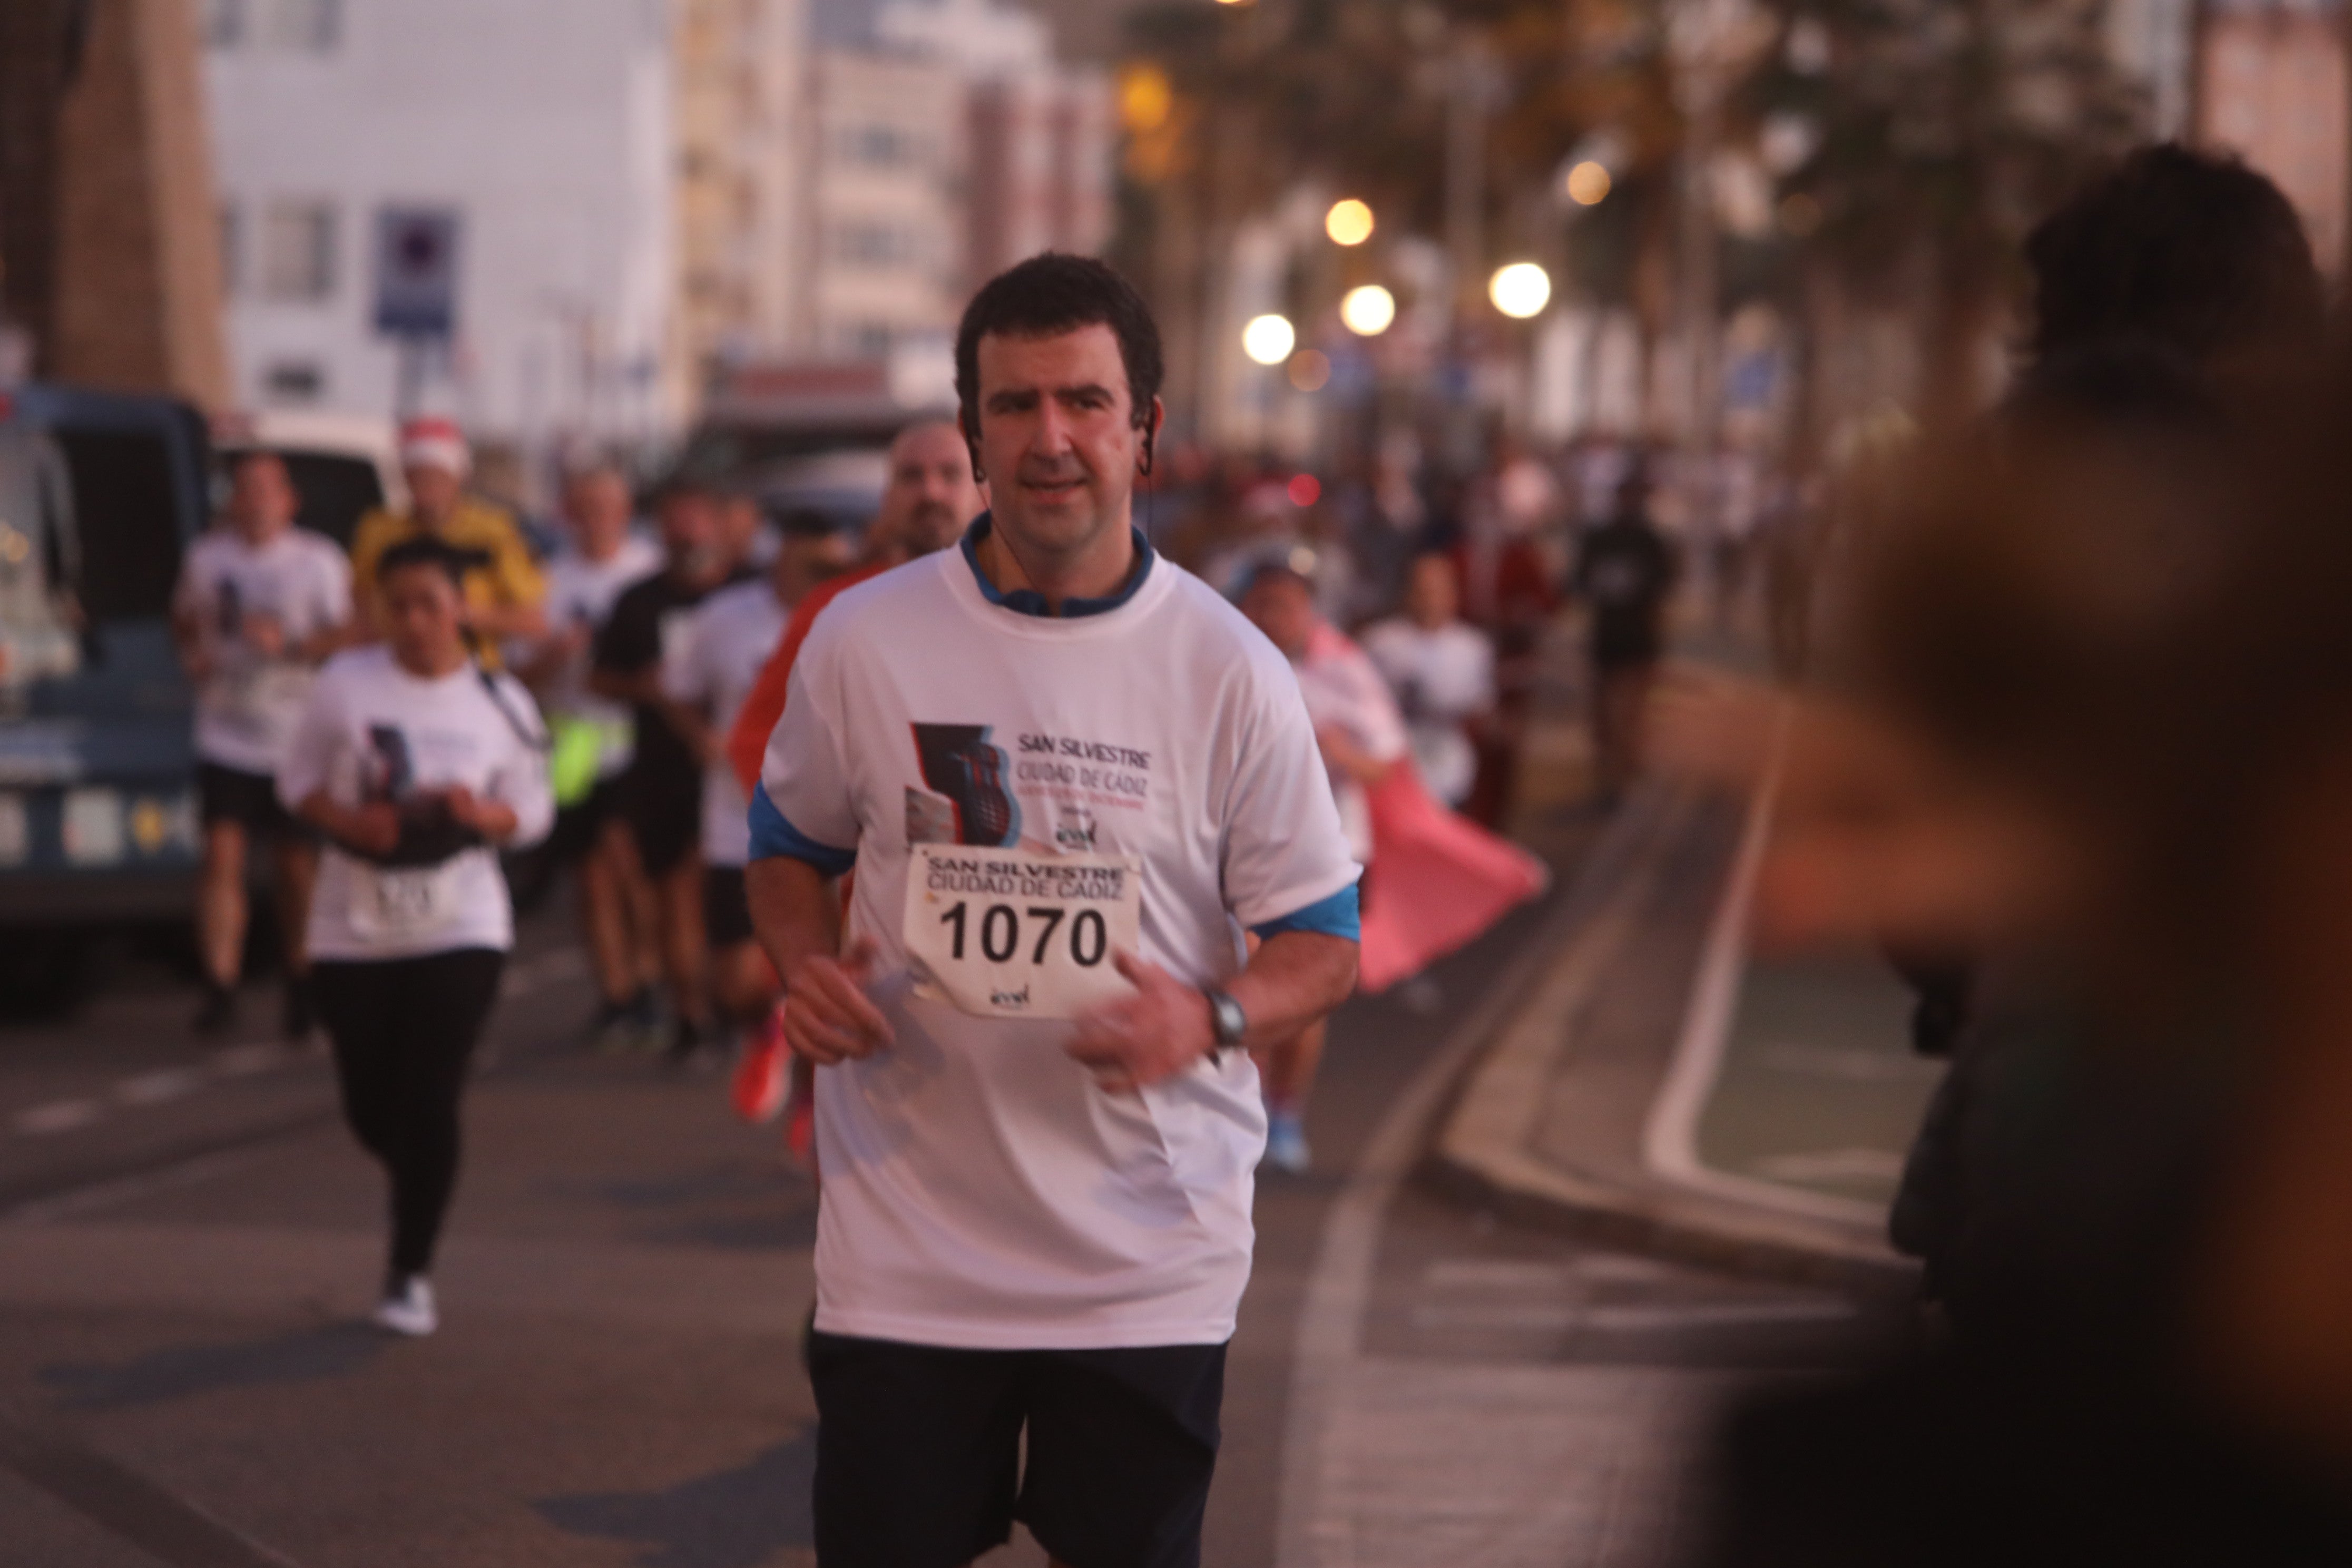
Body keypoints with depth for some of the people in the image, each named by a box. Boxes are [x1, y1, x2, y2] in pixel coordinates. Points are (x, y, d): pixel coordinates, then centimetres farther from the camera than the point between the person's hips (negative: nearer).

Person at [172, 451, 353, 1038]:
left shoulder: (320, 562, 0)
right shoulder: (206, 558, 8)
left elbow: (349, 633, -5)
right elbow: (184, 618, 22)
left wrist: (289, 646, -20)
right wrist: (193, 654, 1)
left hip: (299, 742, -1)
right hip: (226, 740, 1)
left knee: (299, 867, 5)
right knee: (223, 857, -11)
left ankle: (301, 985, 24)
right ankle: (219, 987, -10)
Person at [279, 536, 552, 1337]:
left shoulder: (501, 703, 1)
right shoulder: (346, 683, -1)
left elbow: (533, 811, 8)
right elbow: (298, 779, 6)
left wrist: (480, 814, -14)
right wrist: (348, 821, -14)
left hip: (460, 928, -1)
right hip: (354, 927, 1)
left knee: (430, 1104, -9)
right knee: (370, 1107, 8)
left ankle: (411, 1273, 1)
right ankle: (418, 1191, 41)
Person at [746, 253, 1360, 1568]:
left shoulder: (1230, 672, -3)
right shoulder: (864, 642, 1)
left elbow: (1326, 948, 2)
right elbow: (790, 851, 16)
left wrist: (1209, 1017, -20)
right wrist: (808, 967, -7)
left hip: (1148, 1256, 0)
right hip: (906, 1250, 1)